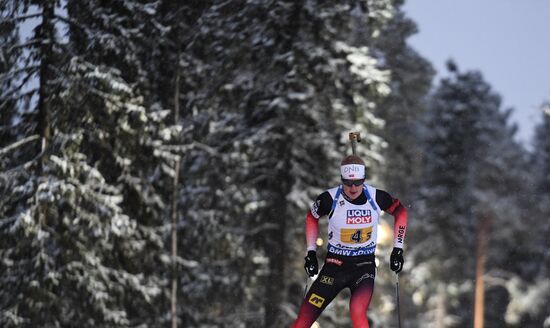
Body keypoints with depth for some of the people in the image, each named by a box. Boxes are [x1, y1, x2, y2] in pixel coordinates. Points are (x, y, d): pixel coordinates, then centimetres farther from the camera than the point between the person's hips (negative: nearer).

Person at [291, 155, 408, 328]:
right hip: (335, 264, 1)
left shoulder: (376, 197, -12)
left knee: (357, 312, -29)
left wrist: (398, 249, 5)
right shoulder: (330, 199, -14)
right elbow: (311, 217, 7)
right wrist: (311, 252, 6)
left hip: (365, 264, -1)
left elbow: (400, 211, 8)